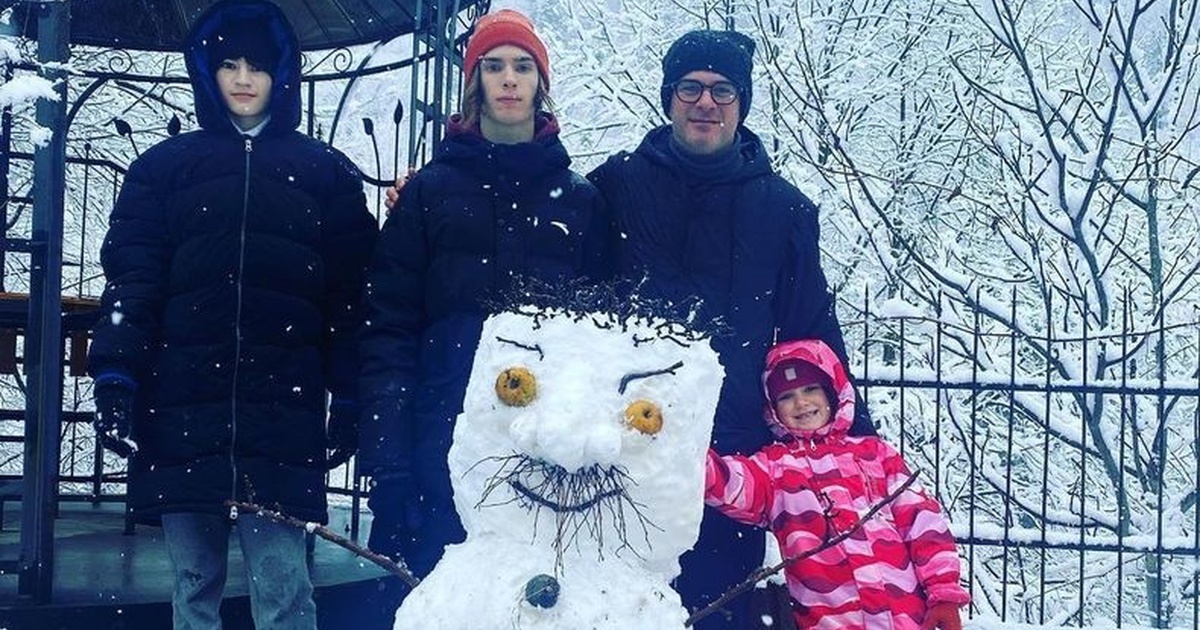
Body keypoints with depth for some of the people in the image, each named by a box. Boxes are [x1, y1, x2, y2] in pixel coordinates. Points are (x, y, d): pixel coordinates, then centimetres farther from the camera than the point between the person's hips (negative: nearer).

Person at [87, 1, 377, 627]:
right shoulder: (164, 166, 13)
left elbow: (350, 292, 6)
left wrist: (350, 398, 1)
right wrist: (114, 376, -4)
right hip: (182, 408, 2)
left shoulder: (325, 172, 10)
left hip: (283, 411, -2)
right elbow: (130, 279, 7)